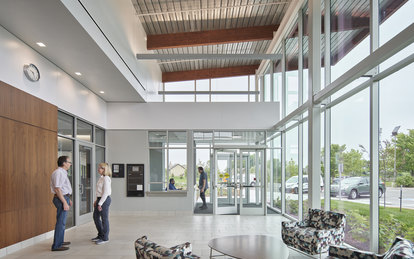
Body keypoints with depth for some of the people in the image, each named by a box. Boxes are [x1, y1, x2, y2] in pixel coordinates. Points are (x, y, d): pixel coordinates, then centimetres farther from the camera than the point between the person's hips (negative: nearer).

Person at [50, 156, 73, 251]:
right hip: (61, 199, -11)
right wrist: (64, 202, -23)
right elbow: (57, 189, -23)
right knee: (61, 222, -6)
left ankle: (60, 241, 32)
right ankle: (56, 246, 0)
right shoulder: (58, 173, -18)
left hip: (64, 198, 11)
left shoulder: (62, 172, 15)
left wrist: (68, 199, 25)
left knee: (62, 222, 20)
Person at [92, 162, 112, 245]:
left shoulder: (106, 178, -16)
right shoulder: (101, 178, 13)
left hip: (105, 200, -10)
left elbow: (106, 192, -20)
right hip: (100, 199, 10)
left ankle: (105, 238, 11)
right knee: (96, 217, 16)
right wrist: (96, 201, 15)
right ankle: (100, 235, 30)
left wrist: (100, 203, -20)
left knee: (104, 219, 0)